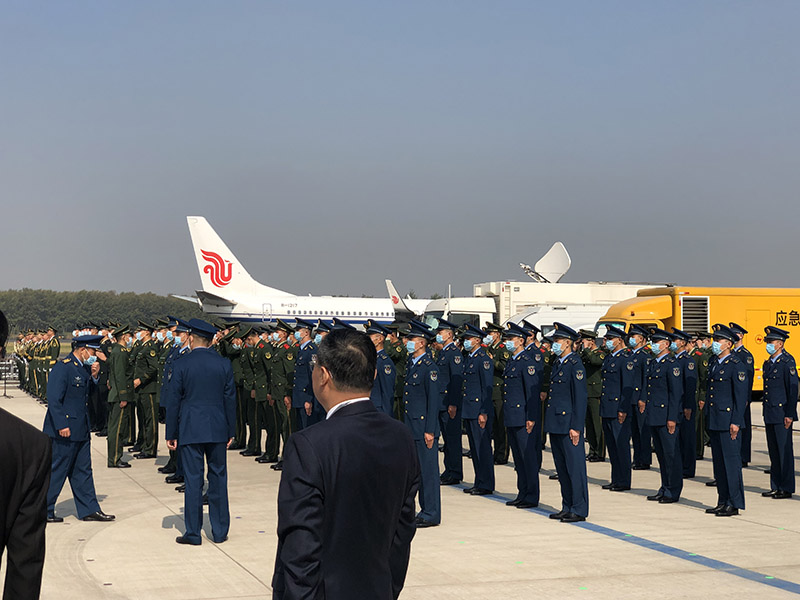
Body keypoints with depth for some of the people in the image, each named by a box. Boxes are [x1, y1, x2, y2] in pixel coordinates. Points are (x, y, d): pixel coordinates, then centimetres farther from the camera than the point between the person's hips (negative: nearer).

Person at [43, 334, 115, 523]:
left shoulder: (84, 368, 11)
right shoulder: (62, 367, -16)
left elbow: (90, 395, 16)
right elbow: (54, 400, -20)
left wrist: (94, 376, 1)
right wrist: (62, 426, -23)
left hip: (81, 430, 9)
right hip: (65, 430, -9)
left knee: (82, 471, 12)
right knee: (57, 472, -1)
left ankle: (89, 509, 18)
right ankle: (44, 511, 9)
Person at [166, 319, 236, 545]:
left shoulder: (181, 365, -5)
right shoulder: (224, 364, 1)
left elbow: (174, 401, -3)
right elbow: (230, 399, 5)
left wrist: (171, 434, 4)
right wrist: (231, 431, 12)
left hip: (190, 429, -2)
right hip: (217, 429, 2)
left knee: (193, 479, 1)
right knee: (218, 477, 10)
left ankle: (193, 532, 5)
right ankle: (220, 530, 15)